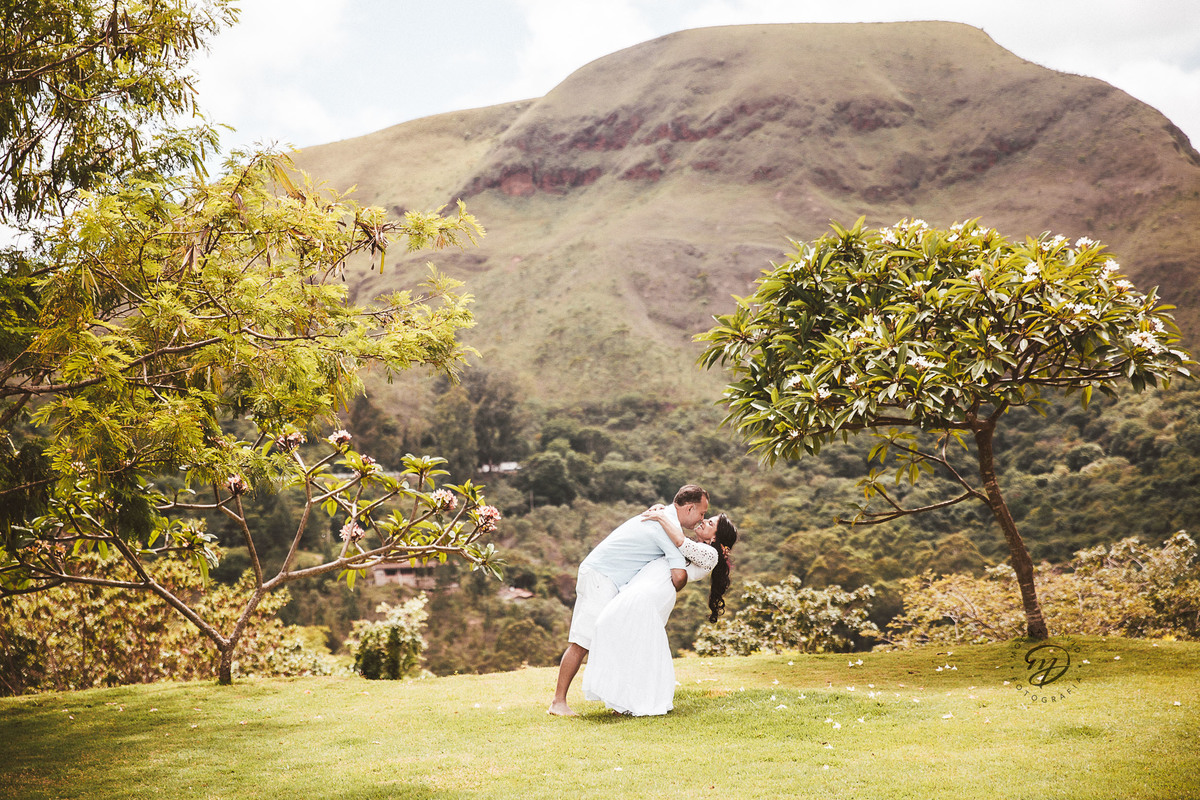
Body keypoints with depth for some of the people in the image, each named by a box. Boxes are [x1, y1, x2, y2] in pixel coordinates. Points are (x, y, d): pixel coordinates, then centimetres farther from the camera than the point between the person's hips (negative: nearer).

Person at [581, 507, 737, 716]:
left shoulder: (710, 555, 2)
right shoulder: (690, 550, 28)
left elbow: (679, 540, -14)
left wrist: (662, 517, -1)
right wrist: (657, 511, 23)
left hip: (648, 596, -8)